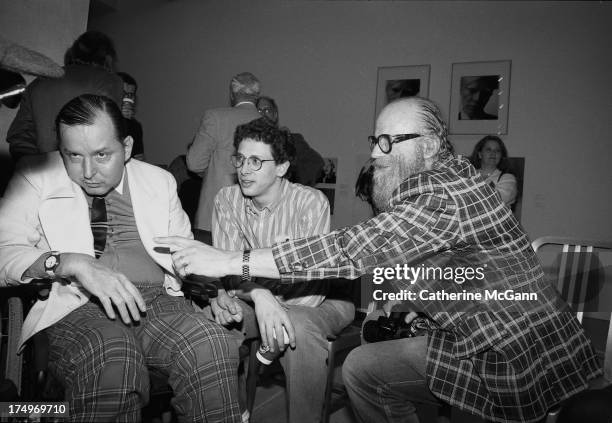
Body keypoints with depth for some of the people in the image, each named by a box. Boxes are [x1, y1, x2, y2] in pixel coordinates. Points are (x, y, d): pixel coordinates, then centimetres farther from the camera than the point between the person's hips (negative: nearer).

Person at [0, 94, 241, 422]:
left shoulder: (158, 182, 16)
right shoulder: (35, 179, 7)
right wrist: (72, 263, -22)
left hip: (158, 298, 3)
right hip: (74, 305, -2)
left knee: (211, 343, -29)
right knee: (112, 354, -36)